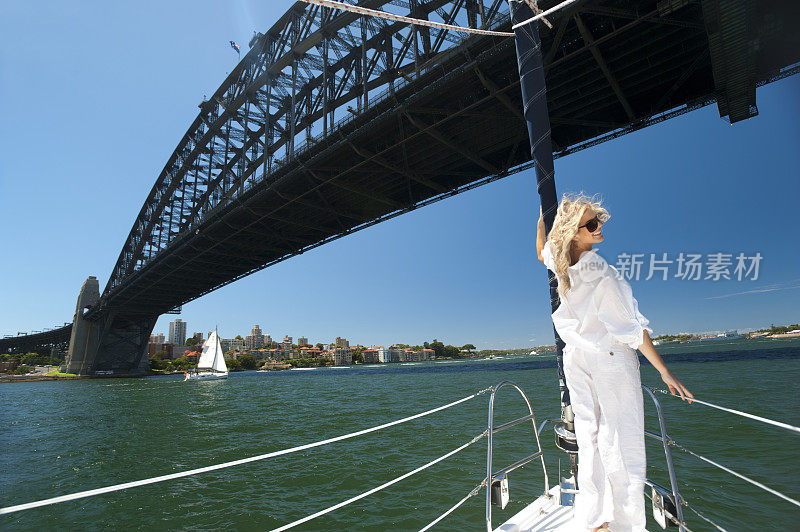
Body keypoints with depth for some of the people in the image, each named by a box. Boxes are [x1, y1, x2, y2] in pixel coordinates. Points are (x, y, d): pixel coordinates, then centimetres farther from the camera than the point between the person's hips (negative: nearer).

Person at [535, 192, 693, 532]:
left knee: (588, 437, 14)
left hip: (576, 358, 7)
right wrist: (664, 372, -8)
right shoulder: (602, 276, -25)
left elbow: (541, 252, 19)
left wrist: (543, 216, 22)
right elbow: (632, 330, -18)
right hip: (611, 360, -6)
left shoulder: (559, 263, -8)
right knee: (621, 441, 4)